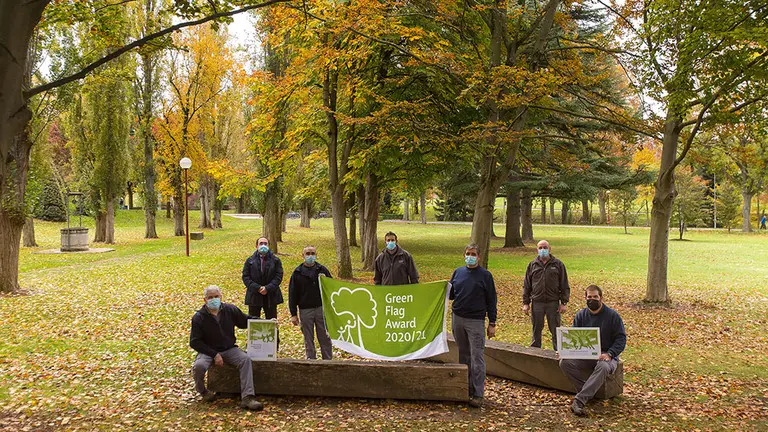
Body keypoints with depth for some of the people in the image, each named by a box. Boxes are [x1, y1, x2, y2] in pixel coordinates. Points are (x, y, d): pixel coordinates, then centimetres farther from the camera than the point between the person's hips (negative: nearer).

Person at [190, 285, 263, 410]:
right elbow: (194, 342, -7)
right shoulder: (199, 317, -6)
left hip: (229, 349, 2)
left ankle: (247, 398, -28)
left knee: (245, 359, -25)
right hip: (208, 351, -2)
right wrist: (214, 354, -16)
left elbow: (246, 321, 14)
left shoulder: (230, 310, 1)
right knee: (198, 366, -32)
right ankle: (203, 392, 2)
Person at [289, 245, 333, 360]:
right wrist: (293, 314, -1)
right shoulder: (298, 273, 3)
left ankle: (328, 360, 12)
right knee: (308, 340, 7)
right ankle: (311, 360, 17)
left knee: (325, 338, 3)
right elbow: (292, 294, 3)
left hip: (322, 308, 0)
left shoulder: (322, 270, 5)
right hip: (305, 310, 0)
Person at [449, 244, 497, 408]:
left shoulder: (485, 275, -2)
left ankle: (477, 395, -2)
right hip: (457, 319, 4)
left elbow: (491, 300, -1)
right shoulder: (458, 272, 10)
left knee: (477, 358, -5)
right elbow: (451, 294, 16)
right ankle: (465, 389, 23)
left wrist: (492, 324, -4)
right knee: (463, 356, 13)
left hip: (476, 321, -4)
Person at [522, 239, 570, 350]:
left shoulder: (558, 265, 3)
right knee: (536, 330, 10)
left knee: (555, 330, 5)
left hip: (553, 303, -1)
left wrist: (563, 303, -3)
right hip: (537, 303, 1)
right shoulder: (532, 265, 7)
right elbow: (526, 286, 9)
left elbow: (564, 286, 4)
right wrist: (525, 303, 4)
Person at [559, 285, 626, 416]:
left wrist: (609, 354, -19)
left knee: (603, 367, -39)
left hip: (606, 356, -3)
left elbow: (621, 338, -3)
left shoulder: (612, 315, 0)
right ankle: (588, 393, -21)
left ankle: (579, 400, -44)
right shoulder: (581, 315, 9)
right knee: (565, 362, -24)